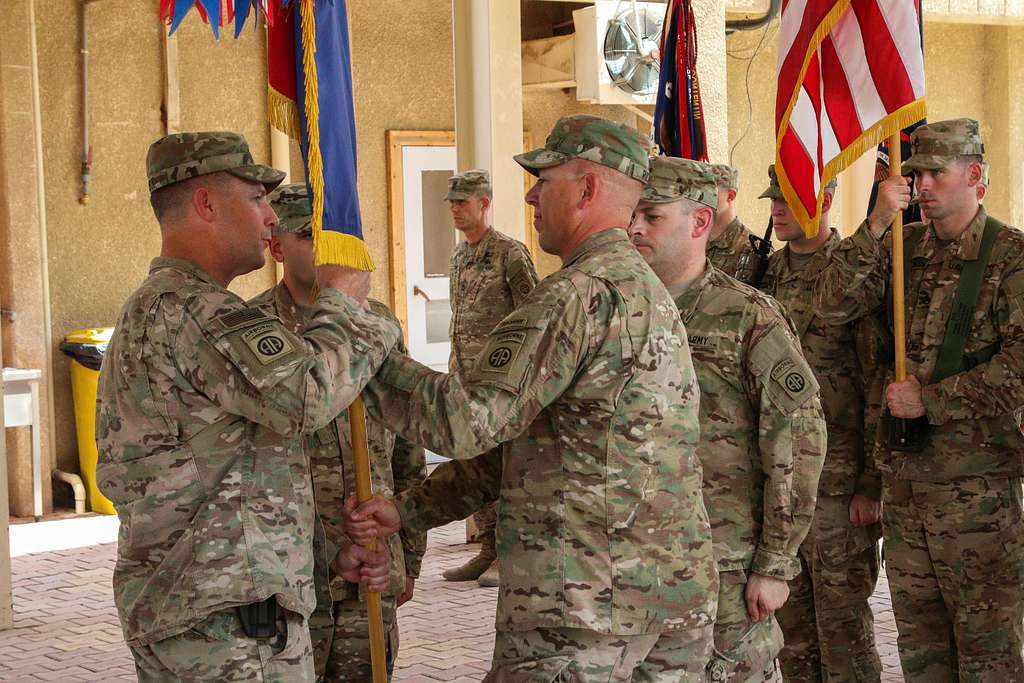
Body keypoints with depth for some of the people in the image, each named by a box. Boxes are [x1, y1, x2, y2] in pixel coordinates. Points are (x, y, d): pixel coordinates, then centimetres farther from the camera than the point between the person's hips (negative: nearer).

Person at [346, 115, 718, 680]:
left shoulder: (581, 294, -15)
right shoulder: (653, 292, 17)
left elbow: (469, 419, -22)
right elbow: (515, 433, 17)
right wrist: (408, 510, 15)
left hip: (587, 601, -9)